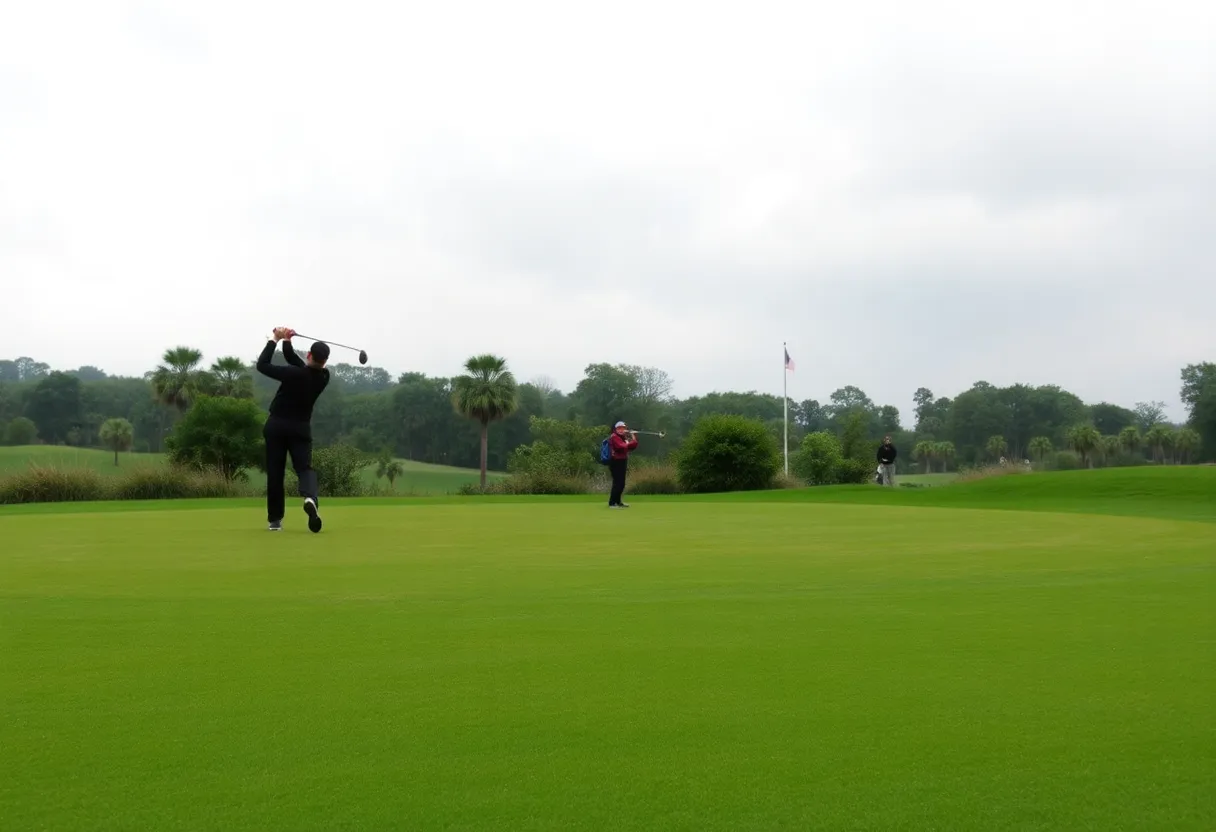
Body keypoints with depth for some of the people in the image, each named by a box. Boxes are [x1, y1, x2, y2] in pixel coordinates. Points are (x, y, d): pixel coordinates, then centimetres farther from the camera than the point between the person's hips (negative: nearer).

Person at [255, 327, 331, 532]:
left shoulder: (294, 374, -19)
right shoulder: (323, 377, -4)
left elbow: (262, 365, -10)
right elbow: (295, 361, 6)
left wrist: (275, 339, -7)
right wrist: (287, 342, -7)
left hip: (277, 426, -2)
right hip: (301, 428, 2)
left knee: (275, 473, 6)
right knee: (305, 468, 0)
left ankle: (275, 519, 8)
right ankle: (310, 498, -34)